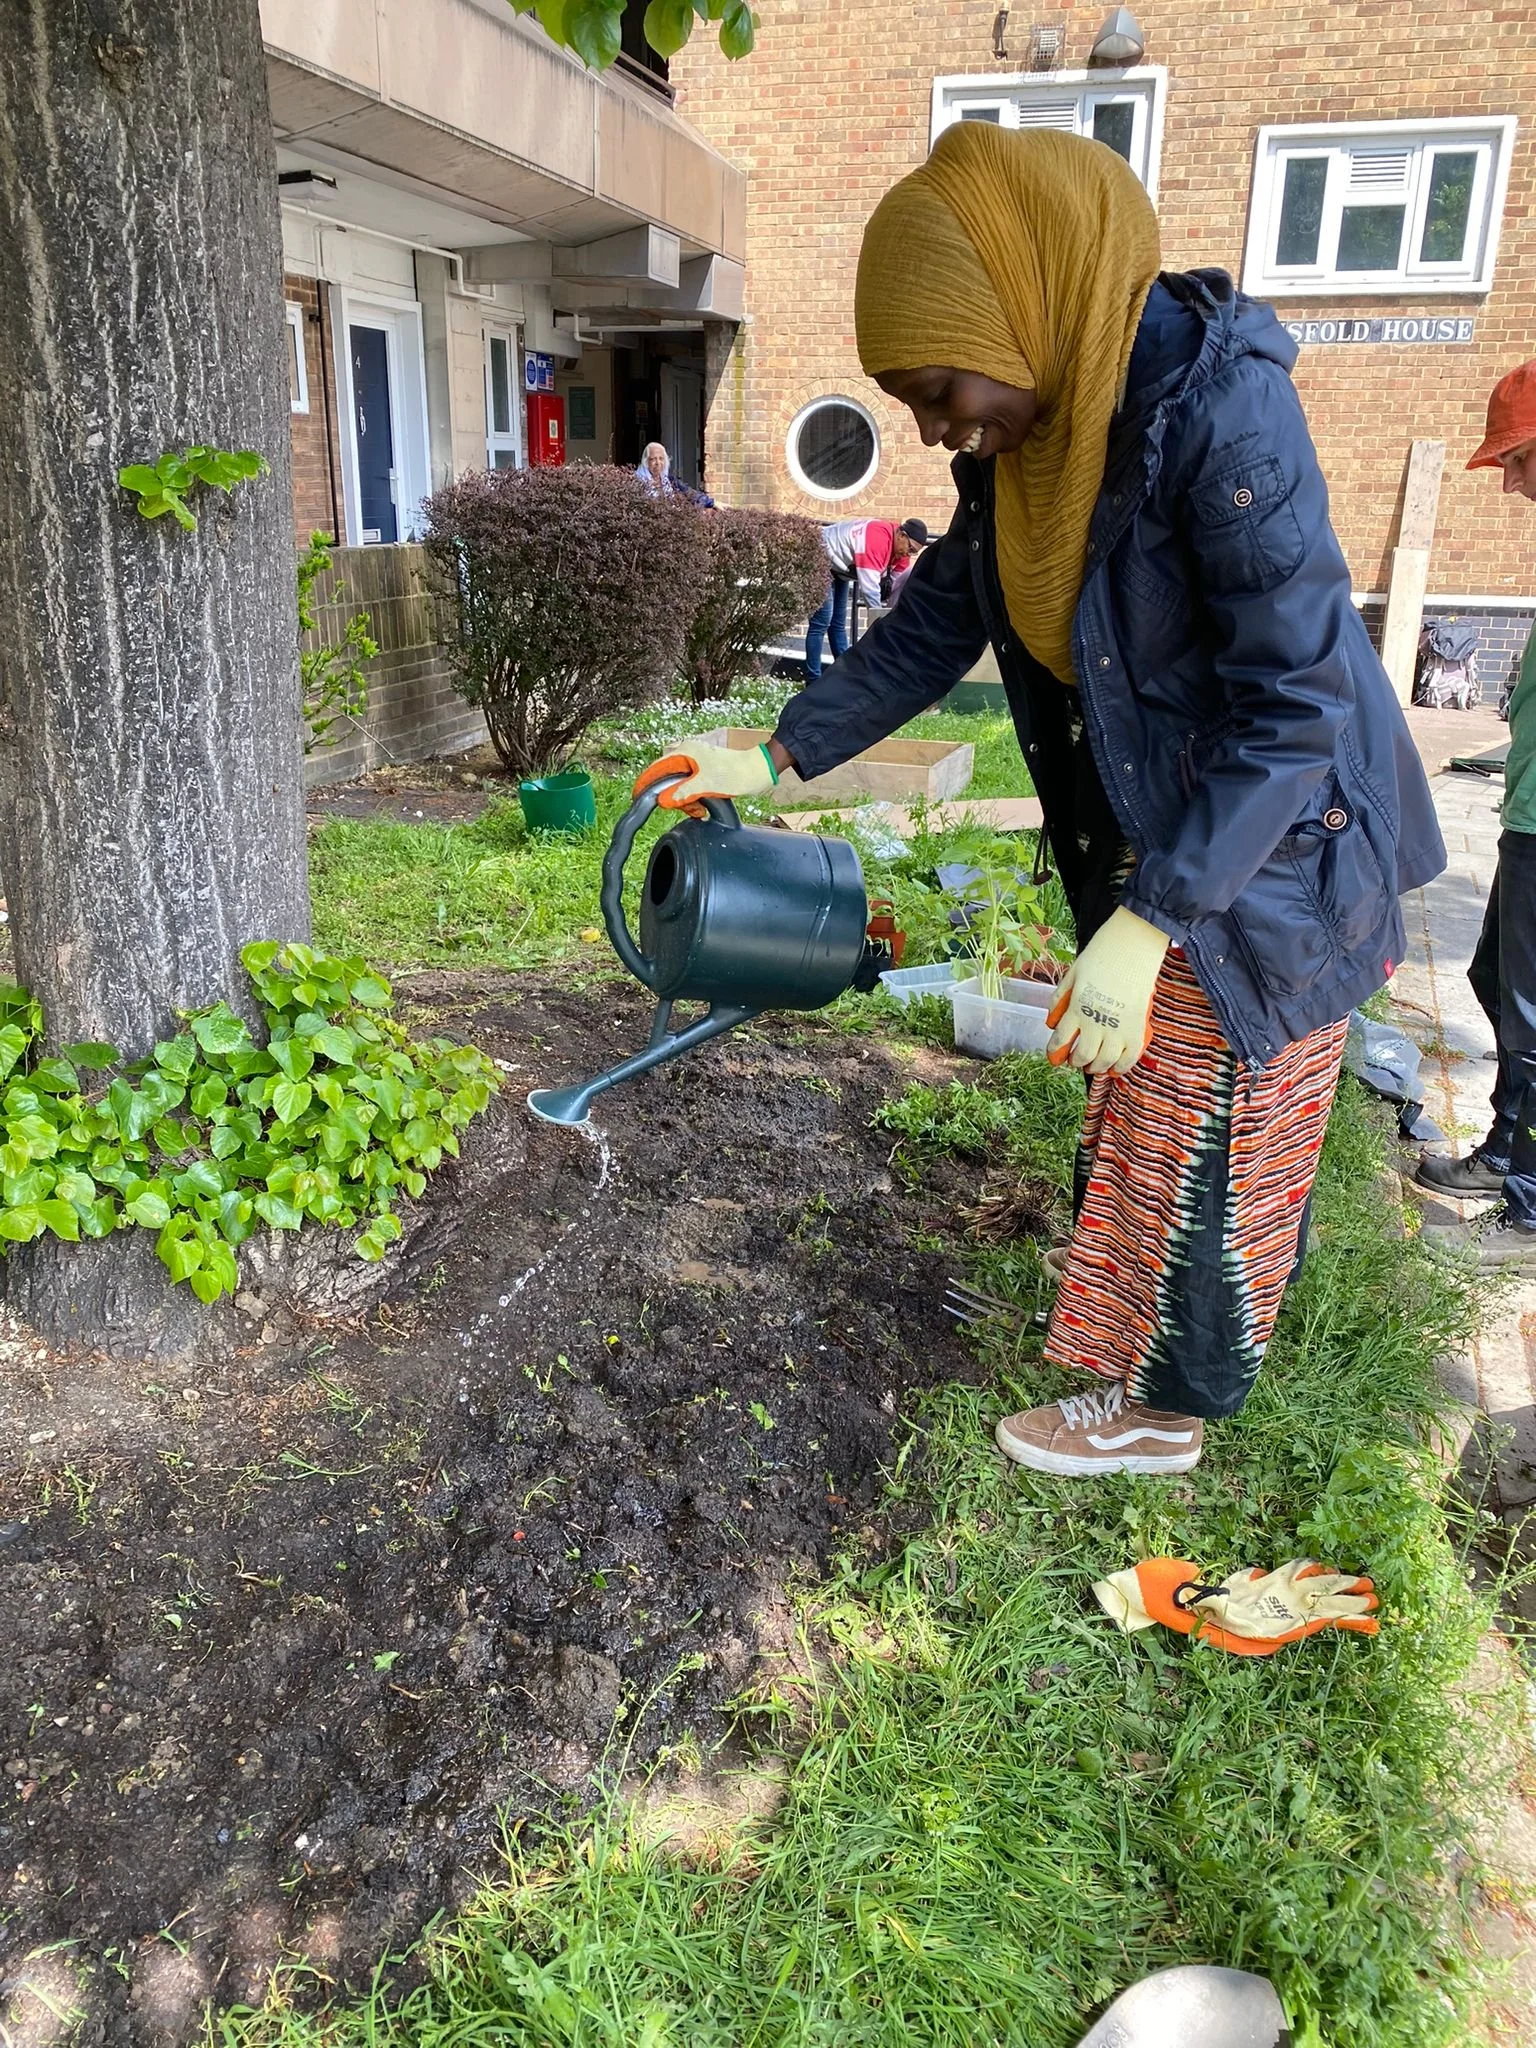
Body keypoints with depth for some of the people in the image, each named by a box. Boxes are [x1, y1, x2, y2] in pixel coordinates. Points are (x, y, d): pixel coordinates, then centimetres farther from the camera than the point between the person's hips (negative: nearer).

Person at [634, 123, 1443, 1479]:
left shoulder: (1219, 408, -28)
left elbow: (1294, 705, -29)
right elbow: (933, 630, 7)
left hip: (1266, 856, -8)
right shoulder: (1021, 437, -3)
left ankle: (1163, 1411, 27)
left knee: (1201, 1141, 6)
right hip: (1142, 846, 8)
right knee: (1137, 1112, 21)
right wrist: (776, 758, 2)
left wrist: (1148, 923, -31)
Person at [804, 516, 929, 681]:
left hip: (839, 567, 10)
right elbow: (869, 588, -35)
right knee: (822, 622, -13)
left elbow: (898, 584, 0)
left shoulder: (901, 547, -5)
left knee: (838, 623, 12)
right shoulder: (876, 539, -34)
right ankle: (813, 680, -12)